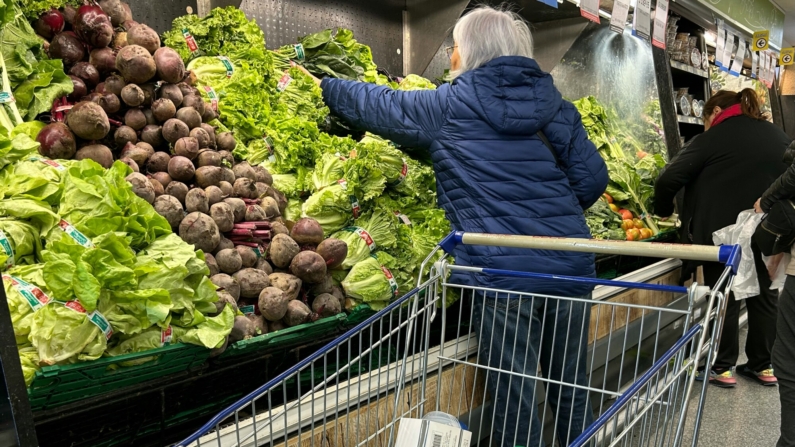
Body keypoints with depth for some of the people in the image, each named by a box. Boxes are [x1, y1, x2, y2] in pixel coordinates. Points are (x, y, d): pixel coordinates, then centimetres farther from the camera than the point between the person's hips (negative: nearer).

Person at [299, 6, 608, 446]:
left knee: (514, 400, 8)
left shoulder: (450, 105, -1)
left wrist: (322, 85, 29)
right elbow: (591, 177, 6)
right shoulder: (553, 102, 9)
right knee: (572, 393, 19)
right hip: (571, 266, 5)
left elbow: (376, 104, 12)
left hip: (502, 272, -5)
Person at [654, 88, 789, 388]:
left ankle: (723, 368, 13)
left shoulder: (716, 137, -9)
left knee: (724, 297, 5)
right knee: (764, 295, 15)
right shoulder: (779, 137, 11)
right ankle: (763, 365, 26)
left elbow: (669, 180, -13)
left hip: (724, 232, -6)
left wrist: (663, 209, 3)